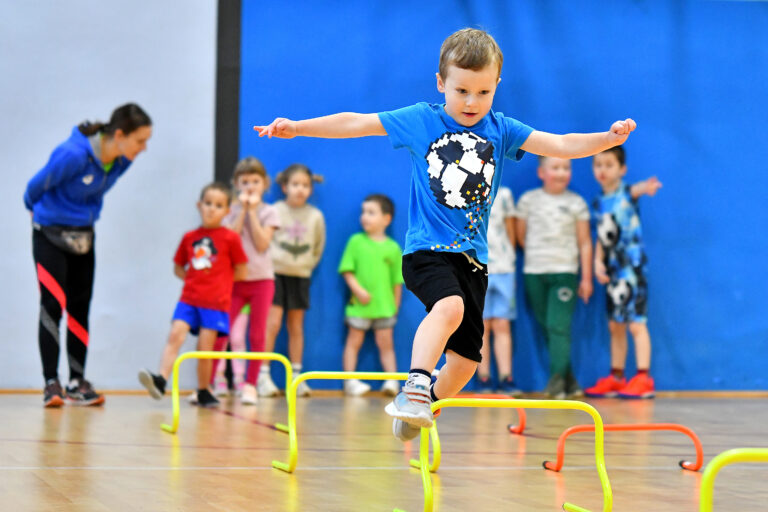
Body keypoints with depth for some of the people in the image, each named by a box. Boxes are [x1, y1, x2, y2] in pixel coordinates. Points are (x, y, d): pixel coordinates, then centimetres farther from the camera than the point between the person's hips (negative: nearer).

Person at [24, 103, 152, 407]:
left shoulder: (122, 160, -9)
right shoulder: (73, 155, -29)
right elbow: (37, 186, -12)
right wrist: (35, 210, 7)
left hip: (83, 237, 6)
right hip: (50, 234, -6)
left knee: (79, 308, 7)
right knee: (53, 305, -9)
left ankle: (77, 382, 12)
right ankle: (51, 383, -4)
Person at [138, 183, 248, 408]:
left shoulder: (230, 238, 0)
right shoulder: (189, 237, 9)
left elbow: (241, 272, 5)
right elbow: (178, 268, 19)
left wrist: (218, 279, 8)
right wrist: (195, 279, 7)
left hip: (215, 302, -3)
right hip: (189, 298, 3)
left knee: (205, 347, -3)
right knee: (176, 334, -15)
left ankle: (203, 393, 13)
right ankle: (160, 380, -25)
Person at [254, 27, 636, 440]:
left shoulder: (501, 130, 6)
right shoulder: (420, 121, 1)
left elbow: (560, 145, 0)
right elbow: (354, 123, 3)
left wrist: (609, 138, -16)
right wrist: (296, 128, -3)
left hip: (473, 256, 4)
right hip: (427, 249, -4)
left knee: (466, 361, 5)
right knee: (450, 305, -36)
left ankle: (427, 405, 30)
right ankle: (414, 387, -39)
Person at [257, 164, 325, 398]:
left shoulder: (316, 216, 2)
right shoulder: (274, 211, -5)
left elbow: (318, 247, 14)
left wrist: (307, 264, 9)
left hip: (300, 275, 3)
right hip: (275, 273, -3)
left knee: (296, 326, 8)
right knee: (272, 323, -9)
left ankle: (296, 376, 13)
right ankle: (263, 375, -5)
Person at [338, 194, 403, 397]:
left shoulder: (393, 248, 2)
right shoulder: (356, 241, 0)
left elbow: (397, 280, 7)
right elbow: (347, 270, -2)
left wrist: (395, 305, 7)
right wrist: (358, 289, -14)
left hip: (385, 306, 1)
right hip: (359, 304, -1)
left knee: (386, 343, 4)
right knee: (354, 340, 5)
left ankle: (391, 379, 6)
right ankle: (350, 380, 9)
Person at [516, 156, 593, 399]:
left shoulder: (576, 203, 3)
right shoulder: (528, 200, 5)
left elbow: (584, 243, 4)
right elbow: (520, 235, 13)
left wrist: (586, 277, 2)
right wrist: (535, 255, 10)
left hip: (565, 272, -2)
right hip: (534, 273, 2)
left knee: (558, 326, -13)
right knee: (546, 327, 4)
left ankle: (557, 379, -13)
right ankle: (570, 382, 12)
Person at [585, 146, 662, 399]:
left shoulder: (626, 193, -8)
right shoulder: (599, 202, 11)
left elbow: (636, 189, -32)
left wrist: (645, 188, -55)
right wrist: (598, 261, 0)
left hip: (632, 266, -7)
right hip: (613, 269, 7)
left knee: (636, 322, -9)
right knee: (615, 325, 13)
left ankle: (643, 378, -8)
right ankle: (616, 378, 22)